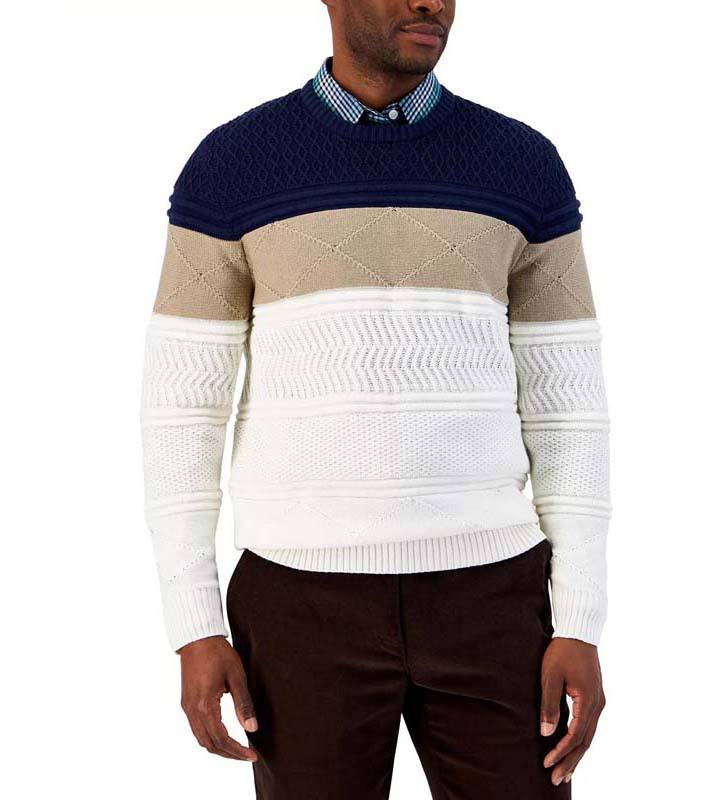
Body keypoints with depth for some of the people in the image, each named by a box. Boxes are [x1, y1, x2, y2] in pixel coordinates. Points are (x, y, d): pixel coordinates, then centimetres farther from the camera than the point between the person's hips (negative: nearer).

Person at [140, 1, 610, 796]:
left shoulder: (523, 166, 3)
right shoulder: (229, 168, -1)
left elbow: (566, 408, 3)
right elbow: (180, 409, 0)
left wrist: (580, 627, -3)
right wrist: (192, 629, -6)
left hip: (478, 596, 2)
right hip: (310, 603, -1)